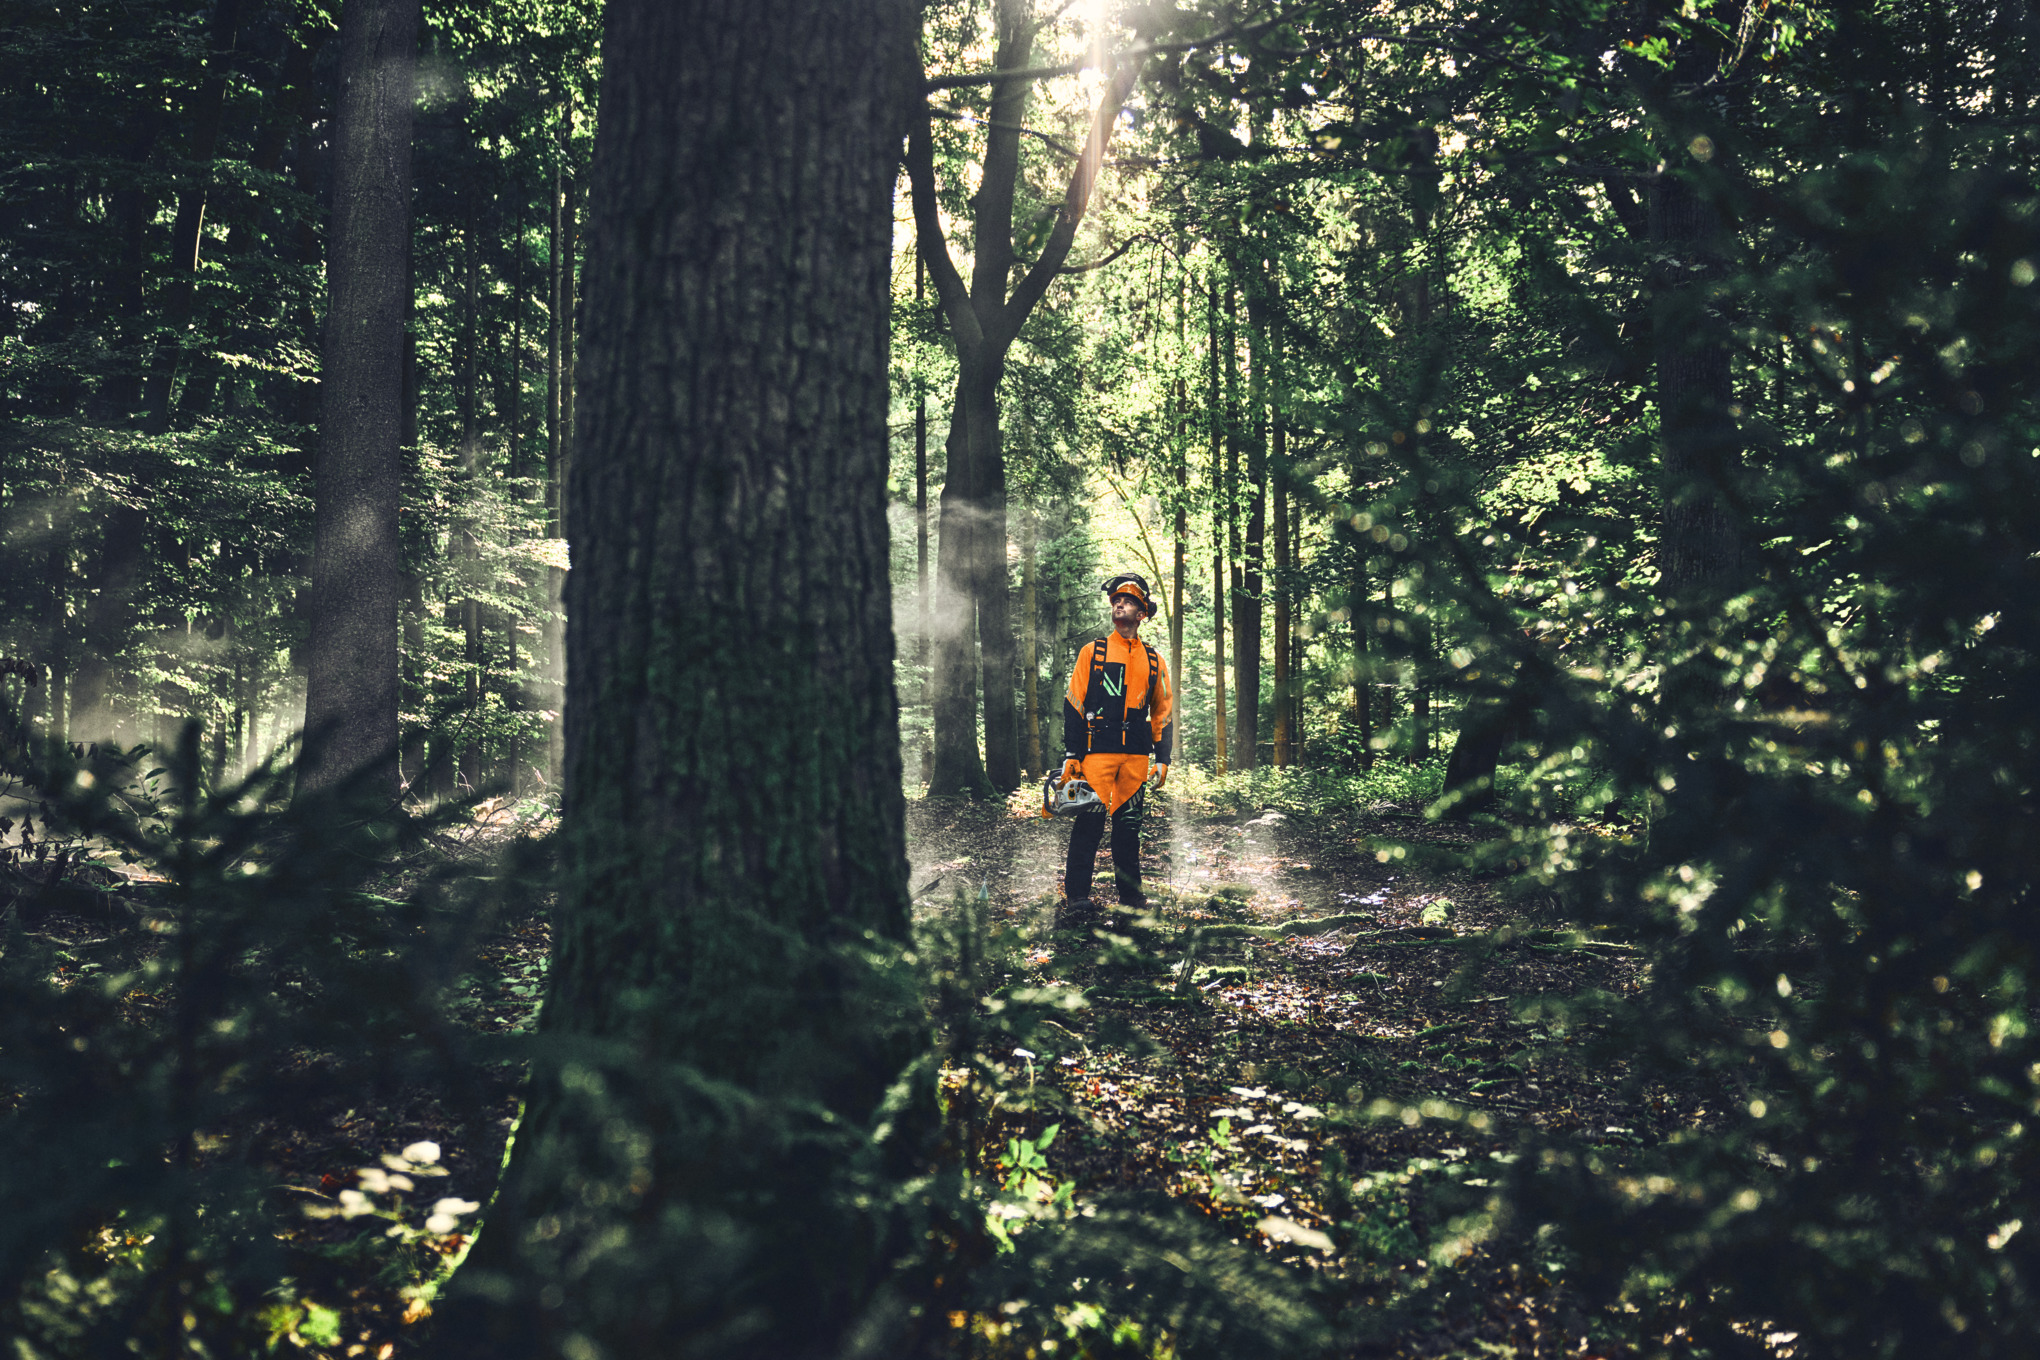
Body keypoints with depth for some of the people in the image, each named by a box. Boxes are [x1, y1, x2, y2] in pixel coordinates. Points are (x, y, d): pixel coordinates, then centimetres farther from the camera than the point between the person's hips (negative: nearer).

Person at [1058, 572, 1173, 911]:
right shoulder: (1092, 652, 6)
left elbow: (1163, 712, 16)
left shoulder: (1154, 661, 13)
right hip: (1097, 752, -2)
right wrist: (1071, 755, -4)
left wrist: (1162, 759, 7)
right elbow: (1074, 704, 3)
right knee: (1089, 821, -6)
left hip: (1136, 756, 3)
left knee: (1129, 824, 8)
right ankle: (1075, 895, -1)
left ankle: (1130, 894, 16)